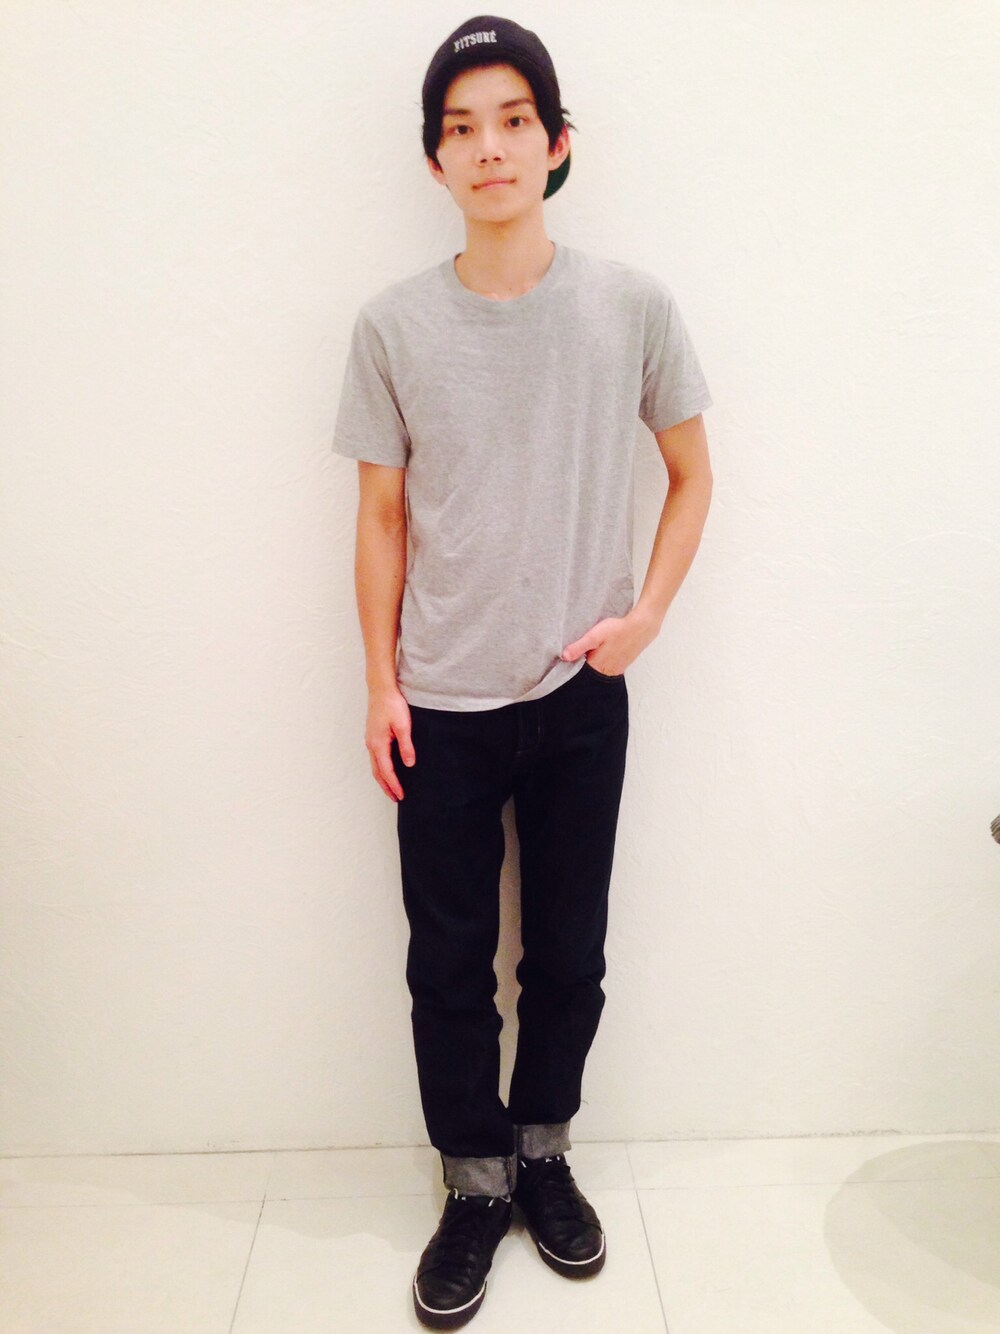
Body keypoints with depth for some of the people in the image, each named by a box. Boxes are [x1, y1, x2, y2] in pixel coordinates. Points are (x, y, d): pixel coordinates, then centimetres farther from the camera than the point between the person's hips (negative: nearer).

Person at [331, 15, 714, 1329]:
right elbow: (383, 515, 3)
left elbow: (692, 473, 7)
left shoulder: (631, 305, -3)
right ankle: (474, 1186, 33)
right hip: (442, 709, 0)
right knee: (450, 964, 10)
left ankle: (542, 1154, 39)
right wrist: (380, 684, 0)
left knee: (569, 951, 13)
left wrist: (647, 612, -5)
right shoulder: (393, 325, -2)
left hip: (580, 697, 0)